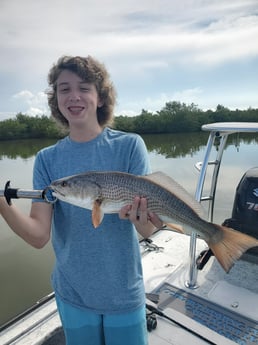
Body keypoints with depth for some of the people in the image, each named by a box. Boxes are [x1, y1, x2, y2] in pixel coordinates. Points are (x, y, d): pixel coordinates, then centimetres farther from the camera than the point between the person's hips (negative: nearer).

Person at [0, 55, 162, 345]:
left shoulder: (129, 145, -13)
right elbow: (39, 236, -12)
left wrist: (140, 216, -38)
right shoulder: (47, 159, -6)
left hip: (124, 292, -1)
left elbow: (148, 229, -15)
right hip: (71, 294, 2)